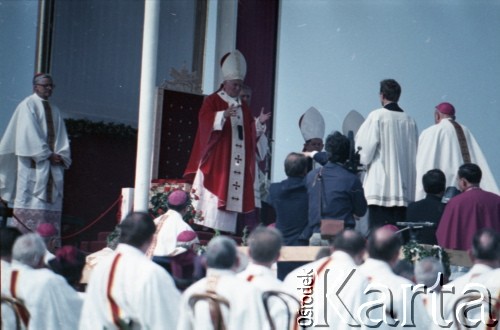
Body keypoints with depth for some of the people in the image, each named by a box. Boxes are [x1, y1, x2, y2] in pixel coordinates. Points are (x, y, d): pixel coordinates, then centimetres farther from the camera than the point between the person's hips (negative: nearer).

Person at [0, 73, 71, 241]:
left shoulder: (54, 111, 21)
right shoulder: (27, 105, 2)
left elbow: (62, 138, 15)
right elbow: (30, 135, -8)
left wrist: (61, 156, -4)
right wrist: (48, 155, -12)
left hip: (53, 167, 6)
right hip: (33, 166, -6)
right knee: (31, 208, -12)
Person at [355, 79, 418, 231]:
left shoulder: (377, 116, -5)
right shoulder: (409, 121, 8)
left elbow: (364, 149, -6)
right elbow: (414, 153, 15)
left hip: (380, 186, -5)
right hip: (404, 188, 5)